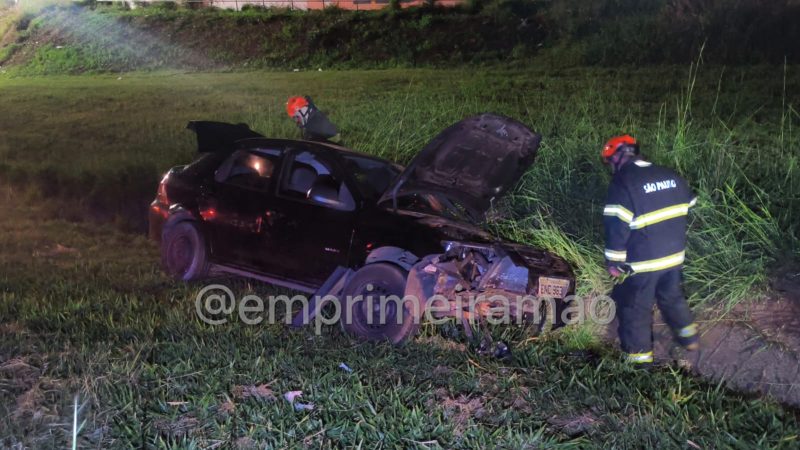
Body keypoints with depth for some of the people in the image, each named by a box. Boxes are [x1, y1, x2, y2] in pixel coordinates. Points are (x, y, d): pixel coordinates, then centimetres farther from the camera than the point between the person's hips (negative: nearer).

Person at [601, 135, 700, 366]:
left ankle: (640, 358, 20)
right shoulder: (672, 176, 3)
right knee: (672, 297, 29)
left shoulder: (622, 183, -19)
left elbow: (617, 226, -21)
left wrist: (614, 262, -11)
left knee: (636, 309, 11)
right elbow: (689, 207, 13)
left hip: (642, 262, -6)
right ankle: (689, 337, 44)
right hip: (675, 256, 6)